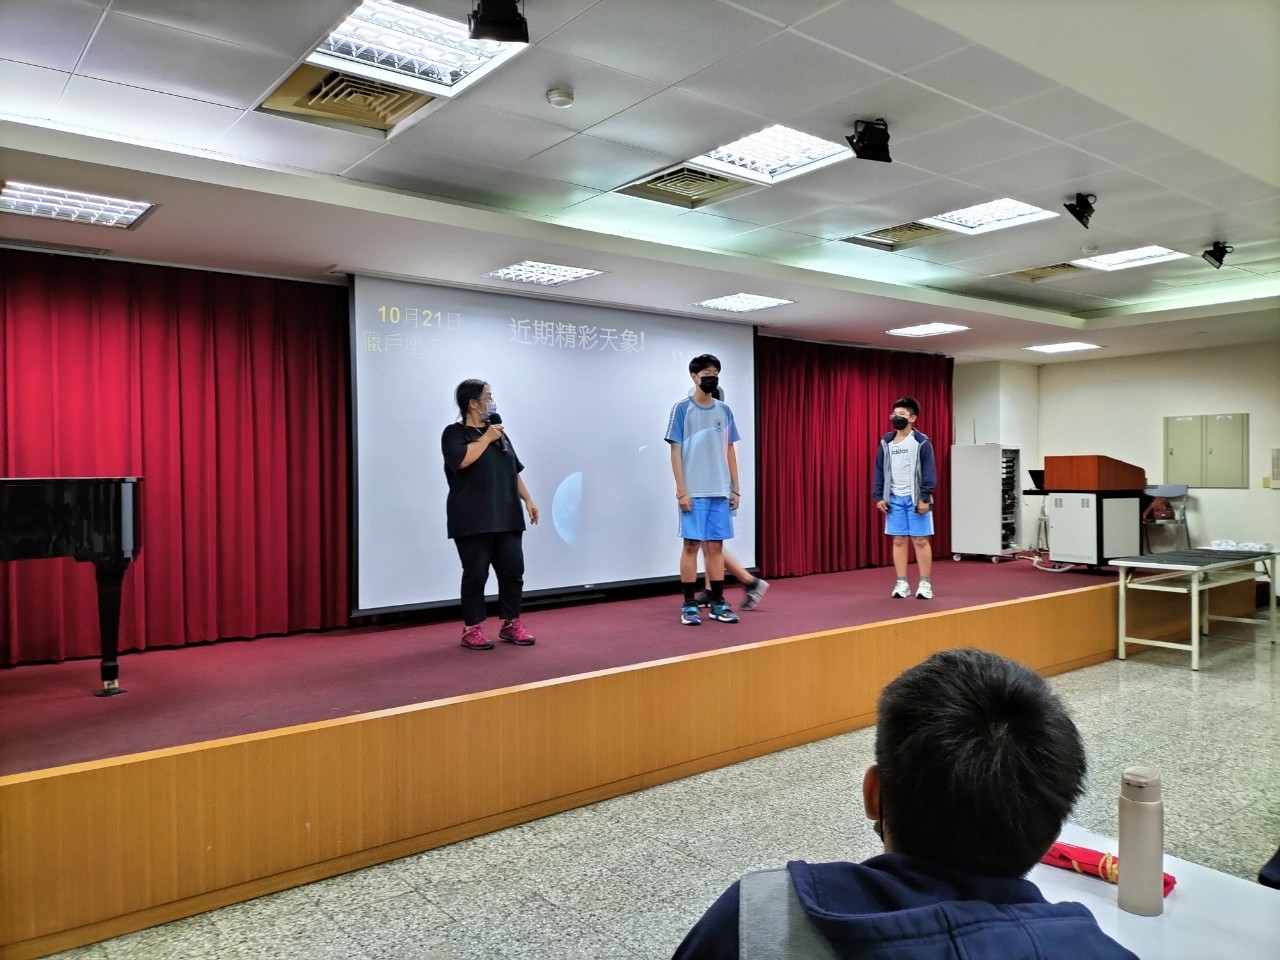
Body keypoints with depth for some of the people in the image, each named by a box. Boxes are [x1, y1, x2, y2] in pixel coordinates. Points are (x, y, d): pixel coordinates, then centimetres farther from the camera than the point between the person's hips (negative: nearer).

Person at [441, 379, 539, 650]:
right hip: (473, 521, -6)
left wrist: (527, 499, 14)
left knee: (513, 570, 4)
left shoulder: (499, 432, 17)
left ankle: (511, 624, 16)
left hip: (506, 517, 6)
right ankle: (472, 629, 9)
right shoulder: (454, 433, -3)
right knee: (476, 574, -2)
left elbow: (514, 470, 21)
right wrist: (487, 438, -13)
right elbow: (462, 460, -23)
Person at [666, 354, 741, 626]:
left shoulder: (725, 411, 11)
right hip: (694, 492, -4)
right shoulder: (682, 409, -1)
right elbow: (676, 451, -4)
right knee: (691, 544, -1)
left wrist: (735, 488, 10)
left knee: (716, 545, 7)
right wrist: (681, 490, -10)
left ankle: (718, 603, 13)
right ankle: (689, 605, 6)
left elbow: (729, 451, 15)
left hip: (720, 492, 4)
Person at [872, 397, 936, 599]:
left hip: (915, 499, -4)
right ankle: (902, 583, 13)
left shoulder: (921, 442, -5)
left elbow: (929, 472, -8)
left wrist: (925, 498, -14)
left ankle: (925, 584, 9)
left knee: (920, 540, 1)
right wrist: (878, 497, 3)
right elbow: (879, 471, 10)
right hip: (894, 499, 4)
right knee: (899, 541, 6)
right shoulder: (886, 442, 8)